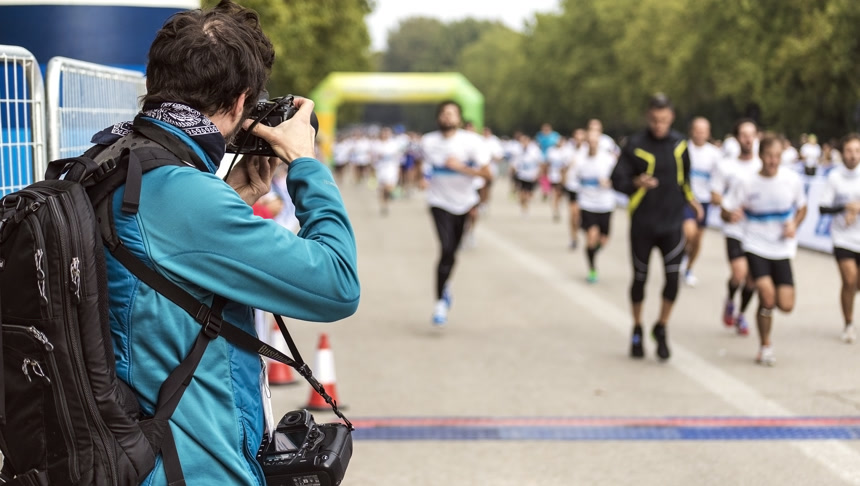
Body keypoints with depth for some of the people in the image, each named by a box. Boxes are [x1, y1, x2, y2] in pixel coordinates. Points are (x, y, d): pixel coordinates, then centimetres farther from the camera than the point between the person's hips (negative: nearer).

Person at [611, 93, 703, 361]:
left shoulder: (679, 143, 3)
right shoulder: (635, 144, -8)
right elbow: (617, 180, -10)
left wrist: (690, 199, 15)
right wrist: (637, 182, -27)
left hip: (672, 221, 2)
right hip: (642, 223, -2)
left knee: (673, 278, -7)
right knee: (640, 277, 9)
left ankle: (661, 329, 14)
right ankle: (637, 331, 28)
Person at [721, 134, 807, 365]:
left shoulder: (792, 179, -4)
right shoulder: (747, 183, -10)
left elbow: (802, 208, 12)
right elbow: (725, 211, -5)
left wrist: (794, 225, -8)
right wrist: (732, 215, -29)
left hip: (782, 250, 2)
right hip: (756, 248, -2)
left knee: (786, 305, -4)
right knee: (768, 298, -18)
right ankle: (765, 346, 5)